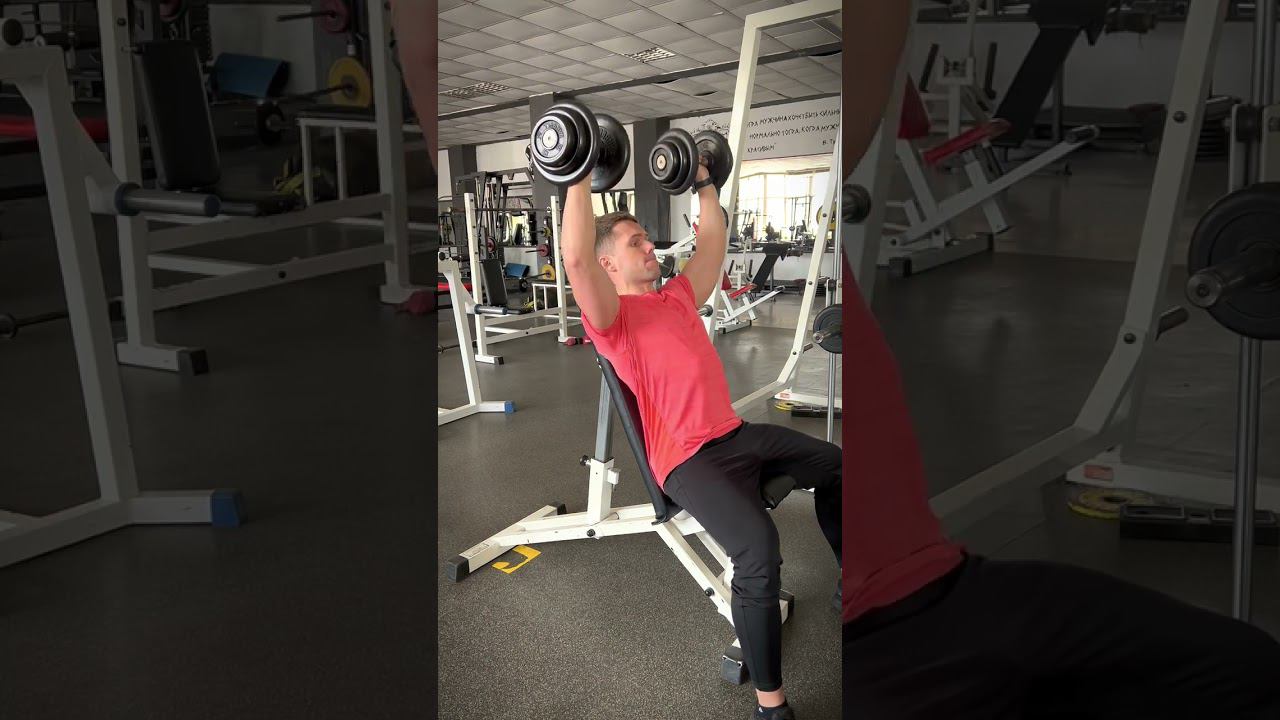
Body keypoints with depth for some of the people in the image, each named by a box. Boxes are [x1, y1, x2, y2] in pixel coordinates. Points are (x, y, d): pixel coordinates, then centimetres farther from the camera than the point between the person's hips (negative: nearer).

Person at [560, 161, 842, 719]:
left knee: (833, 464, 23)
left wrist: (705, 186, 30)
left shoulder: (677, 297, 16)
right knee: (759, 549, -33)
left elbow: (714, 244, 31)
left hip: (736, 434, 10)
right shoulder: (612, 316, -8)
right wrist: (581, 179, -27)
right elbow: (576, 261, -26)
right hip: (689, 458, -9)